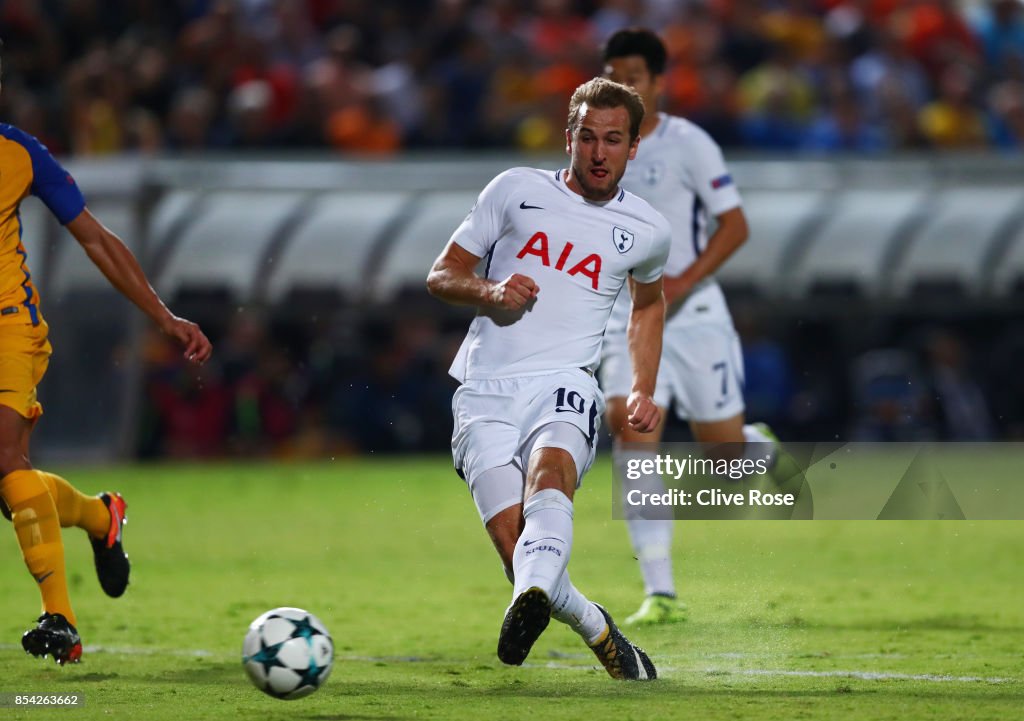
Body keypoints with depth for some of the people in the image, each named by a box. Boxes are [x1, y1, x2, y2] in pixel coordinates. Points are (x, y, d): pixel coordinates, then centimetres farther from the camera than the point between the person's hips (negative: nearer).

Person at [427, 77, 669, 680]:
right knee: (517, 549, -19)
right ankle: (599, 631, 6)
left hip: (563, 382, 0)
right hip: (486, 391, 0)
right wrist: (490, 291, -7)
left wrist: (645, 391, 25)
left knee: (550, 472, -37)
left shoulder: (647, 230, 15)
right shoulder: (517, 189, 11)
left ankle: (530, 605, -63)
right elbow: (441, 276, 14)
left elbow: (648, 302, 37)